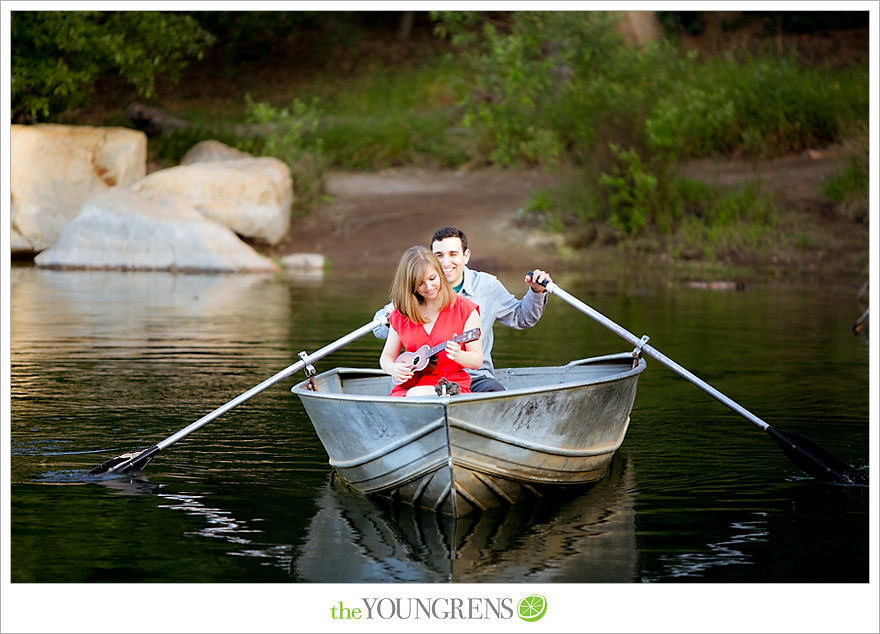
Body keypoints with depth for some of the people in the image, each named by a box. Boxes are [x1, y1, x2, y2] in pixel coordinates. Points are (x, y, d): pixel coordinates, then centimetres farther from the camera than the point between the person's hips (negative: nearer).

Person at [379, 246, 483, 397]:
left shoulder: (464, 309, 2)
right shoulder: (400, 315, 10)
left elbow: (477, 360, 2)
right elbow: (387, 356, 20)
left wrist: (457, 355, -21)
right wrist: (392, 368, -4)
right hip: (410, 385, 2)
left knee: (417, 395, -35)